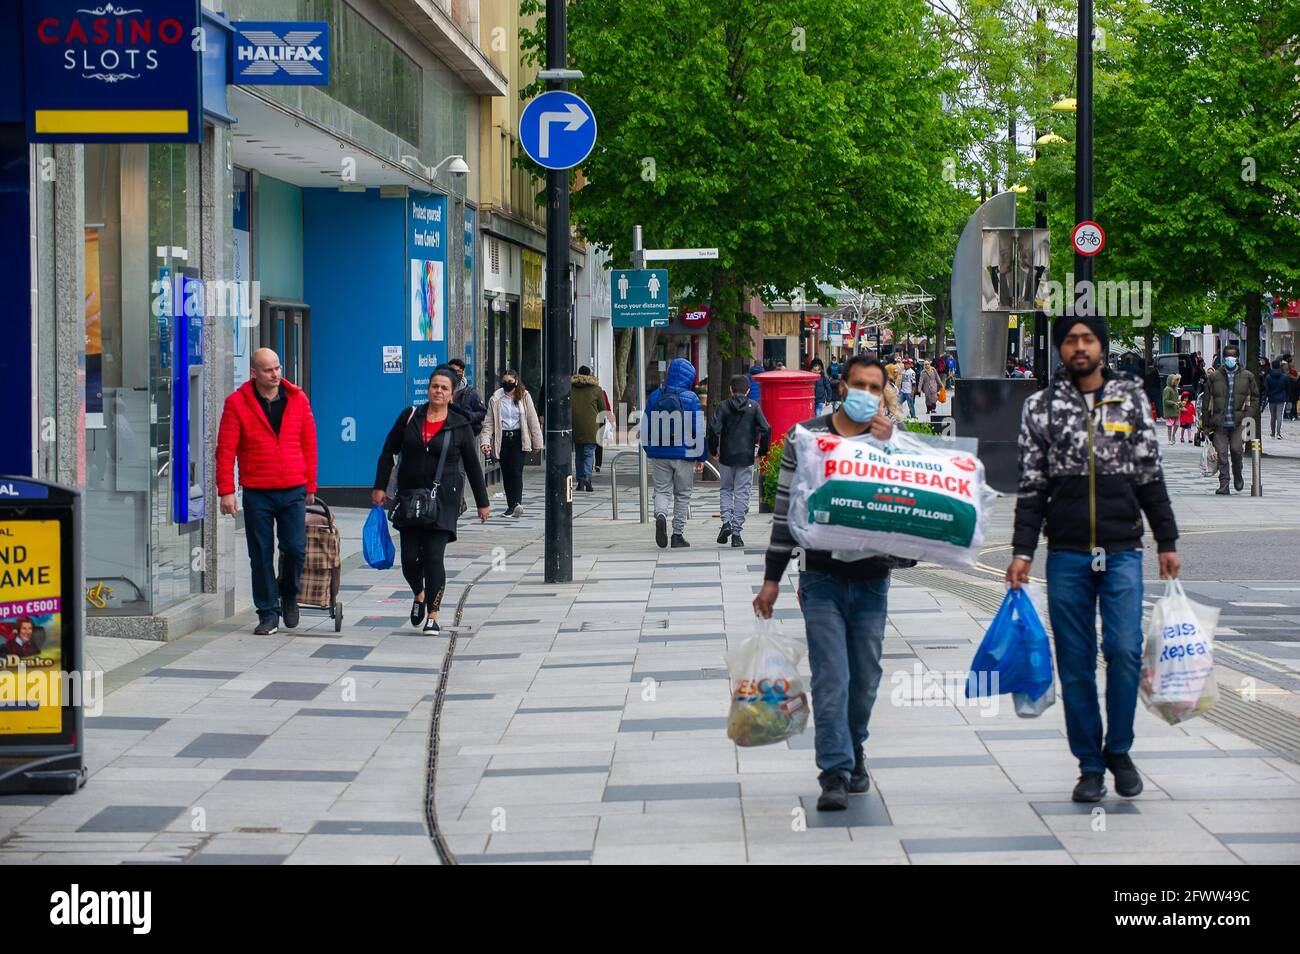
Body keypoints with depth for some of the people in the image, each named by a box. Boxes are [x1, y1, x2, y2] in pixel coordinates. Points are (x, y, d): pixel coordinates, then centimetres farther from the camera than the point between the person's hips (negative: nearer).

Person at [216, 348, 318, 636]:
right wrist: (226, 490, -9)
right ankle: (268, 614, 14)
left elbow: (309, 445, 12)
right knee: (261, 555, 3)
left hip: (293, 492, 1)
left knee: (296, 549, -5)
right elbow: (225, 450, -3)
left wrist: (310, 486, 12)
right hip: (257, 493, -1)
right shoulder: (237, 403, -2)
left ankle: (289, 595, 23)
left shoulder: (298, 400, 6)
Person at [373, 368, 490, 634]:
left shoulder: (460, 425, 1)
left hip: (443, 500, -2)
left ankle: (432, 615, -3)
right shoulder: (410, 417, 5)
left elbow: (472, 466, 7)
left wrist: (482, 502, 9)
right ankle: (419, 596, 32)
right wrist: (380, 487, 4)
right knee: (410, 558, 2)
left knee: (434, 557, -10)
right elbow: (388, 451, 10)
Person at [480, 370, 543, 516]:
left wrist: (537, 442, 3)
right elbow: (489, 422, 2)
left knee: (516, 471, -14)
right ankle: (511, 505, 14)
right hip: (502, 438, 2)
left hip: (518, 438, -2)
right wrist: (485, 441, -11)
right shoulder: (495, 399, 4)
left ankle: (517, 503, -22)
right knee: (506, 473, 6)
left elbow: (533, 420, 5)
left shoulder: (524, 397, 3)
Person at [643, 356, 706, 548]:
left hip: (659, 454, 2)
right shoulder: (691, 398, -8)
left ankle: (661, 515, -22)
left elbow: (646, 428, 8)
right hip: (684, 454, -2)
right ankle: (678, 535, 10)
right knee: (682, 495, 10)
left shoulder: (654, 397, 2)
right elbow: (699, 430, -8)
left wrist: (649, 450, 19)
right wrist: (701, 454, 1)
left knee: (661, 490, 9)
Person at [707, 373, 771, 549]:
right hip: (746, 458, -1)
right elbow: (765, 429, -8)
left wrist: (713, 449, 2)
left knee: (726, 489, 18)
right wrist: (763, 450, 5)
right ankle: (736, 533, 1)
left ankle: (726, 522, -4)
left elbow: (714, 428, -11)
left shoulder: (724, 406, -1)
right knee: (742, 493, 4)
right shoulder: (754, 406, 0)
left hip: (726, 457, 1)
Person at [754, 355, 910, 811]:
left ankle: (852, 752, 33)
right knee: (830, 678, -9)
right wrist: (772, 577, 1)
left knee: (866, 679, 10)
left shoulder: (893, 440, 5)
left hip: (872, 580, 2)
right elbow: (786, 508, 2)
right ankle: (835, 774, -6)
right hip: (822, 579, -2)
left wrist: (886, 446, -16)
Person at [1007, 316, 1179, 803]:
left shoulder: (1132, 398, 7)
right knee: (1075, 665, 2)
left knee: (1125, 650, -12)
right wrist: (1022, 552, -2)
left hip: (1123, 552, 0)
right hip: (1066, 556, 0)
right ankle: (1090, 763, 13)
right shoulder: (1040, 407, 5)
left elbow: (1151, 478, 10)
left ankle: (1119, 750, 8)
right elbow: (1032, 487, 6)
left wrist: (1167, 543, 8)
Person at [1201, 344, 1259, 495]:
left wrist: (1248, 416, -1)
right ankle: (1224, 485, 0)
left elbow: (1255, 398, 13)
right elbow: (1206, 401, 10)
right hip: (1219, 423, 1)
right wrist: (1206, 424, 7)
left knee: (1236, 450, -10)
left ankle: (1238, 477, 17)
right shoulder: (1214, 377, 7)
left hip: (1238, 421, -1)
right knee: (1222, 454, -4)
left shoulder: (1247, 376, 8)